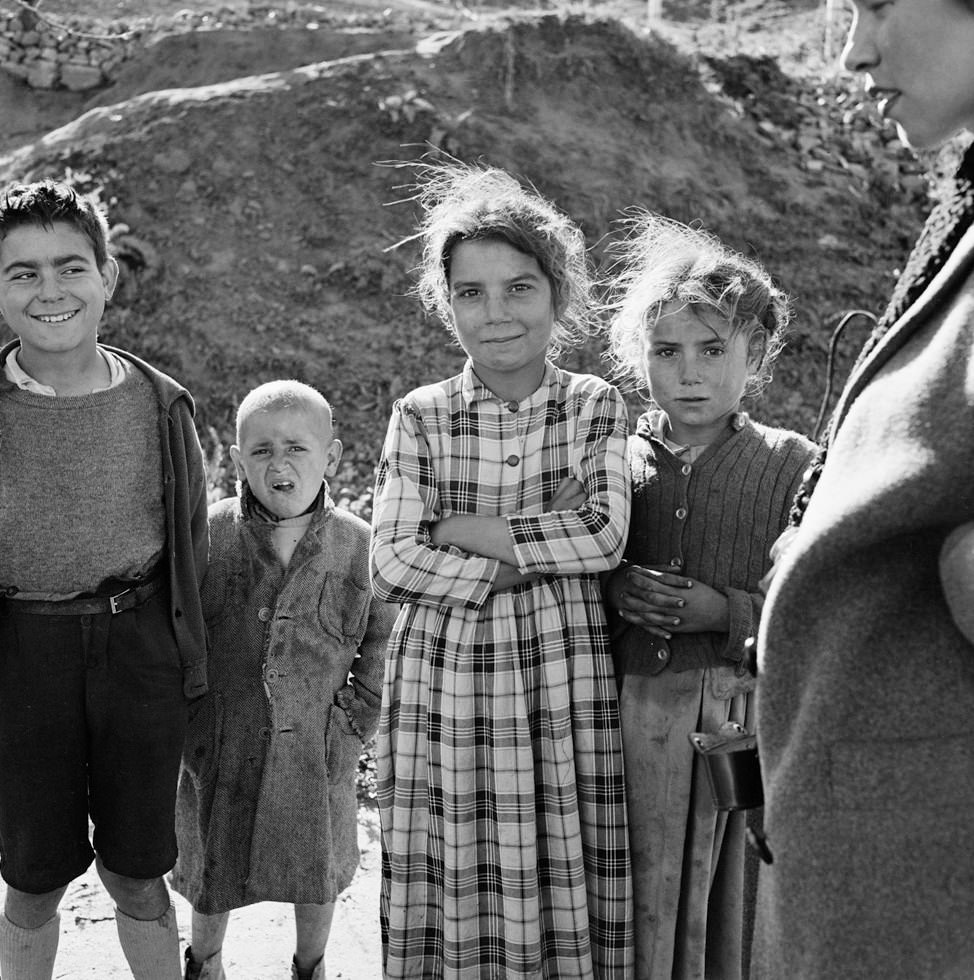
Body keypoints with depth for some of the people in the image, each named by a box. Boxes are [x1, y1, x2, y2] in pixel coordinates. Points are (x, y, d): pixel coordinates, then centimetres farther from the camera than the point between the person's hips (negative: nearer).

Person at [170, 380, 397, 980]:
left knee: (319, 868, 18)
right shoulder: (209, 535, -12)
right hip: (220, 743, 0)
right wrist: (185, 712, -1)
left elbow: (384, 639, 3)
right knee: (214, 864, 18)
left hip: (318, 747, 0)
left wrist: (358, 717, -2)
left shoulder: (359, 545, -11)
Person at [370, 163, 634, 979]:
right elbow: (392, 564, -6)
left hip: (566, 697, 0)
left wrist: (459, 529, -9)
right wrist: (538, 558, -10)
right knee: (451, 910, 4)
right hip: (442, 693, 1)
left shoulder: (596, 408, 4)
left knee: (568, 900, 3)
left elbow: (605, 535, -10)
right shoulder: (419, 417, 4)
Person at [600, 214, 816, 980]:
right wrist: (611, 593, -8)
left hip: (748, 727, -1)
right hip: (632, 723, 2)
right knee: (636, 917, 6)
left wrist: (724, 610, -15)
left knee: (735, 913, 6)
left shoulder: (790, 465, 1)